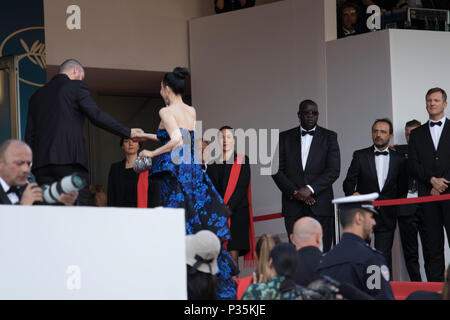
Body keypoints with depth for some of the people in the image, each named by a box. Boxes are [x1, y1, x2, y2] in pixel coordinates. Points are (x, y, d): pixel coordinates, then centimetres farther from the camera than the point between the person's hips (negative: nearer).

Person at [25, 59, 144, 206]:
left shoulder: (37, 95, 21)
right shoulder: (77, 86, 5)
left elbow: (29, 135, 17)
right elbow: (96, 115, -7)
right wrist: (128, 133, -1)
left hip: (41, 161, 5)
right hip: (70, 159, -5)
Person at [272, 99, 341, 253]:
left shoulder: (329, 137, 7)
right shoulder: (285, 137, 12)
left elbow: (334, 170, -3)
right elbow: (277, 170, 5)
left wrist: (310, 189, -14)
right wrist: (294, 192, -8)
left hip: (320, 206, -1)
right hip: (293, 207, 1)